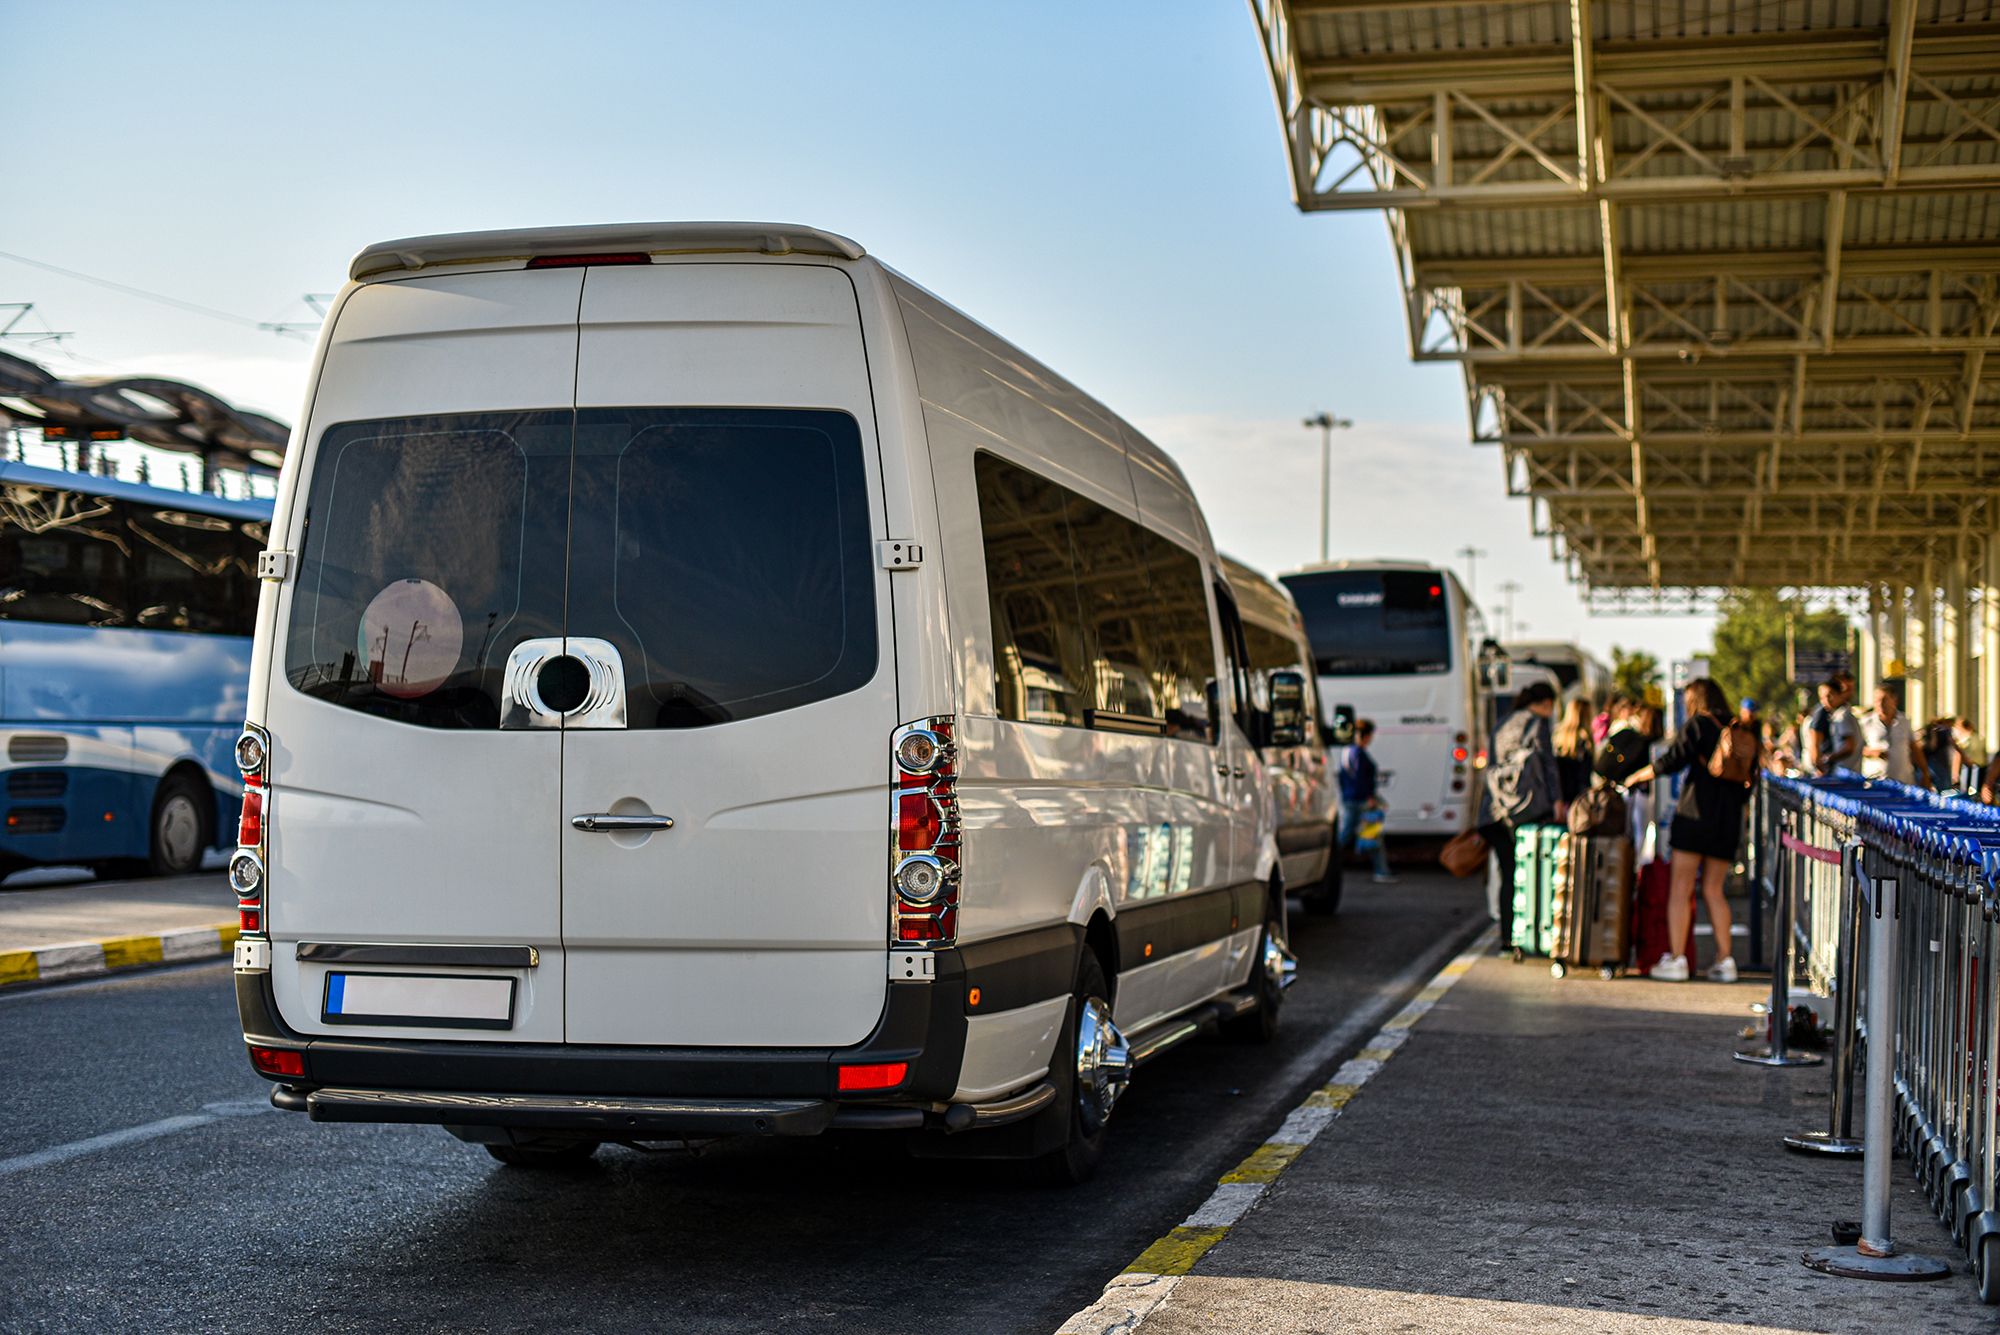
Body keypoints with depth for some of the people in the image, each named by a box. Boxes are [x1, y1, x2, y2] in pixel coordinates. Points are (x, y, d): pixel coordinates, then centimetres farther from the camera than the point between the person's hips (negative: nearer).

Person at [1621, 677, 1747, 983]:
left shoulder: (1698, 725, -2)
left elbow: (1671, 761, -11)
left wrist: (1636, 777, 2)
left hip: (1696, 812, -6)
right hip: (1729, 820, 6)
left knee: (1681, 889, -2)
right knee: (1714, 890, 11)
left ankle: (1676, 960, -6)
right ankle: (1725, 959, 3)